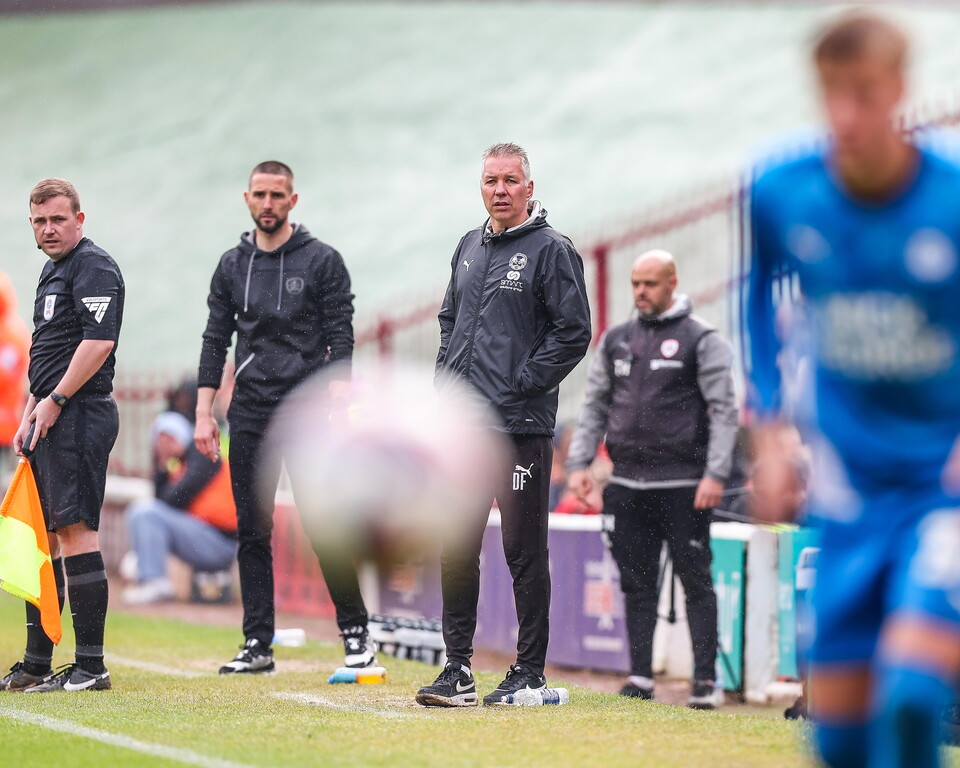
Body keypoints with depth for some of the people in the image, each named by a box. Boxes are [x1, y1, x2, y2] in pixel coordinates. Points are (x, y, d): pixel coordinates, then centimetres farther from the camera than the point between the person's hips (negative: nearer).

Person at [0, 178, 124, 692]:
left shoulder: (93, 268, -10)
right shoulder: (51, 272, 22)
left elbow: (99, 341, -21)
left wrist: (54, 402, -18)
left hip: (79, 416, -10)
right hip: (51, 419, 10)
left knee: (75, 530, -12)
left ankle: (91, 666, -11)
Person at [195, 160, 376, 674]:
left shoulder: (322, 261, 0)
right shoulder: (232, 266, 12)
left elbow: (341, 341, -4)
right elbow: (215, 341, 12)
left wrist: (338, 411, -14)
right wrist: (203, 413, 4)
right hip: (249, 415, 4)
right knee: (252, 532, 4)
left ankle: (356, 633, 4)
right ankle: (257, 645, 8)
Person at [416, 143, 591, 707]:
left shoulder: (552, 251, -5)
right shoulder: (469, 248, 16)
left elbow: (574, 333, -10)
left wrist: (521, 385, -14)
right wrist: (447, 381, 12)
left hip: (522, 424, -7)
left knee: (525, 550, -2)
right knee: (457, 548, 5)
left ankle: (530, 672, 6)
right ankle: (458, 671, 10)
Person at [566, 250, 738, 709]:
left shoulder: (702, 339, -1)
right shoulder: (616, 341, 14)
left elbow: (724, 410, -6)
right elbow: (595, 406, 17)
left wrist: (715, 474, -15)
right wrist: (578, 463, 5)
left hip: (682, 486, -5)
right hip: (627, 486, 5)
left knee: (696, 582, -2)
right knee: (636, 584, 7)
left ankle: (705, 680, -1)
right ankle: (640, 677, 11)